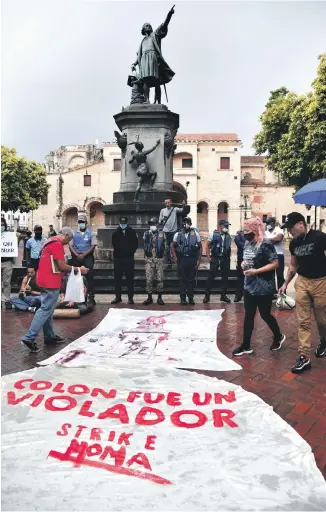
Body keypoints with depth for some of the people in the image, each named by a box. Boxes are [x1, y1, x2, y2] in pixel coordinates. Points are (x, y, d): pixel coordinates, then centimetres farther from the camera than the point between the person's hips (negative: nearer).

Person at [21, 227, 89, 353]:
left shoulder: (49, 242, 16)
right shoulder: (57, 244, -15)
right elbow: (62, 266, -18)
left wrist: (73, 269, 15)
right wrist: (78, 269, -7)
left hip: (45, 280, 11)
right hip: (50, 282, -11)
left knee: (47, 309, 15)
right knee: (46, 310, -7)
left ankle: (49, 336, 23)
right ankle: (29, 338, -7)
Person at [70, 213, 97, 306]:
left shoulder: (90, 233, 1)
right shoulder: (74, 233, 9)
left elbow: (93, 246, -5)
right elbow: (70, 246, 4)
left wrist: (84, 255, -13)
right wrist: (77, 255, -11)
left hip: (88, 256, -3)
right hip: (77, 257, 3)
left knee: (90, 276, -9)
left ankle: (91, 296, -9)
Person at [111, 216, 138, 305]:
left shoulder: (132, 232, 0)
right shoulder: (116, 232, 2)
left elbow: (135, 244, 3)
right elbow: (114, 244, 4)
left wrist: (131, 252, -3)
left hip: (129, 258, -1)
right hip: (118, 258, 2)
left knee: (129, 278, 3)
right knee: (117, 278, 6)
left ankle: (130, 298, 10)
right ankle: (118, 297, 17)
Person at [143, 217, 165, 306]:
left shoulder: (161, 233, 2)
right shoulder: (146, 233, 5)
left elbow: (164, 246, 3)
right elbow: (145, 246, 8)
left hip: (159, 259, -1)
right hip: (149, 259, 1)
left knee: (160, 279, 2)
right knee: (149, 279, 1)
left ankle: (159, 297, 13)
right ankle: (149, 297, 12)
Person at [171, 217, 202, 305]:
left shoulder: (195, 234, 3)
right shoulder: (178, 234, 4)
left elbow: (200, 247, 6)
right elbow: (173, 246, 11)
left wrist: (198, 260, 0)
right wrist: (175, 257, -2)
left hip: (192, 259, 0)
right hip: (181, 259, 0)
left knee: (191, 279, 6)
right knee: (182, 280, 2)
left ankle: (191, 298, 16)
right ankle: (183, 298, 9)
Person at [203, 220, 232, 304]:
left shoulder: (228, 237, 8)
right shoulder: (214, 234, -4)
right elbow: (207, 246, -2)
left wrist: (229, 255, 4)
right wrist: (208, 257, -7)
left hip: (225, 259, 4)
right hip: (215, 258, -4)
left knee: (225, 277, 7)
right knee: (211, 276, -3)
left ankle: (223, 295, 17)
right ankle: (207, 295, 5)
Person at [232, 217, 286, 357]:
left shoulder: (266, 244, -17)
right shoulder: (247, 244, 6)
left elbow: (275, 263, -18)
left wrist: (256, 271, -23)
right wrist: (243, 264, -3)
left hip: (264, 287, -7)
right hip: (249, 286, 7)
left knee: (265, 315, 8)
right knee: (248, 316, 10)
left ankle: (279, 337, 35)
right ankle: (246, 345, 20)